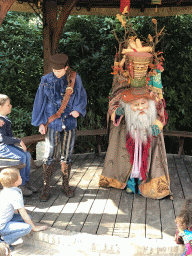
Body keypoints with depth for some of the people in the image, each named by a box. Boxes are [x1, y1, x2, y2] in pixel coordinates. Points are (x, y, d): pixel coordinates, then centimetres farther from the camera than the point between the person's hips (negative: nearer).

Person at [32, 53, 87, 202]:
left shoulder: (75, 78, 0)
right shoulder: (46, 80, -2)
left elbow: (82, 96, 8)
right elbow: (40, 101, 2)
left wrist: (78, 109, -11)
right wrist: (40, 123, -1)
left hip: (70, 121, 1)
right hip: (52, 123, -1)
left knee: (67, 155, 9)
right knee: (49, 155, -3)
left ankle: (66, 185, 23)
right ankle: (46, 188, 8)